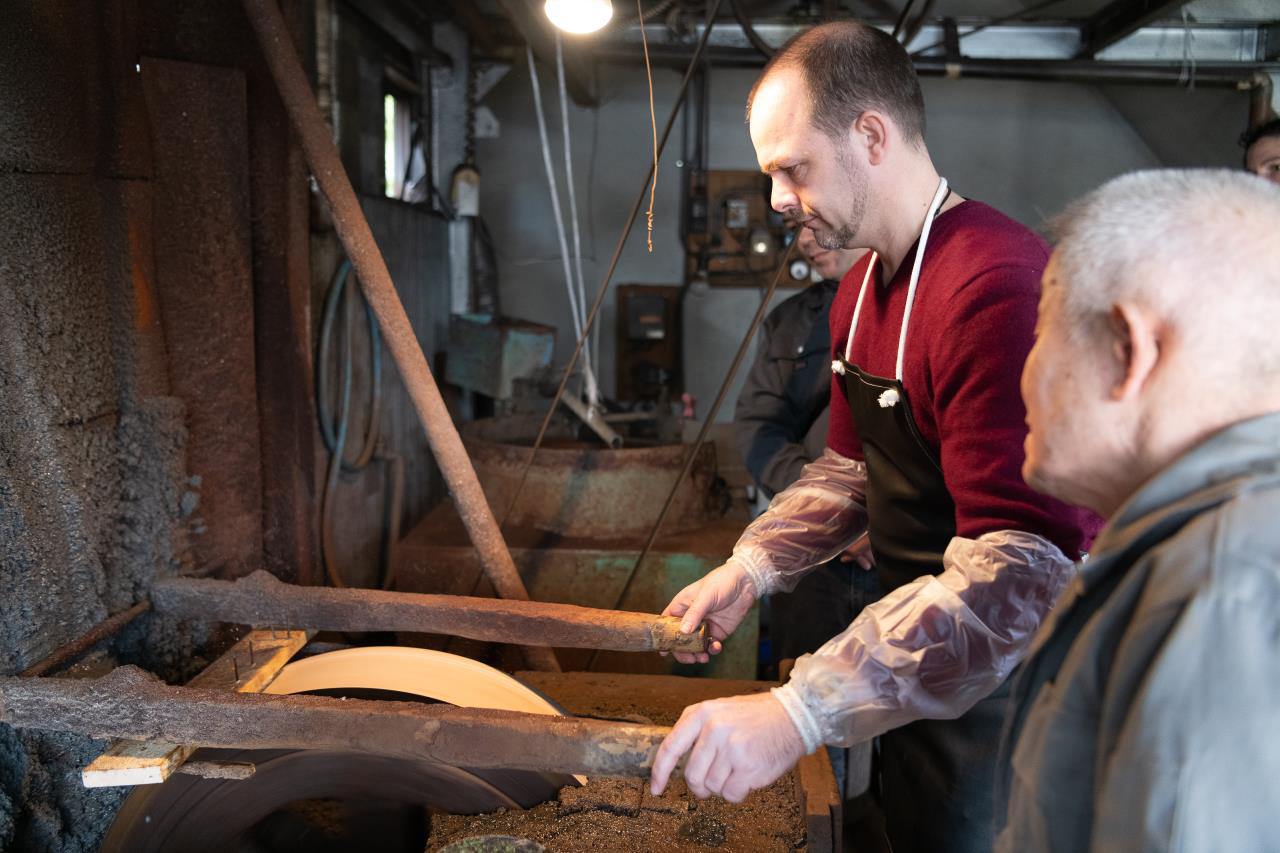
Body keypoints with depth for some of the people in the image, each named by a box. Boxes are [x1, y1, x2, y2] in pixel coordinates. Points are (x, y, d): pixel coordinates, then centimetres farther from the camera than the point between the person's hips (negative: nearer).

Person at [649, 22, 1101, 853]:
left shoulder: (998, 283, -29)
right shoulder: (864, 290, 5)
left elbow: (1022, 569, -37)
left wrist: (801, 713, -42)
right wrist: (751, 568, 0)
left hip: (1003, 692, -8)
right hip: (916, 676, 8)